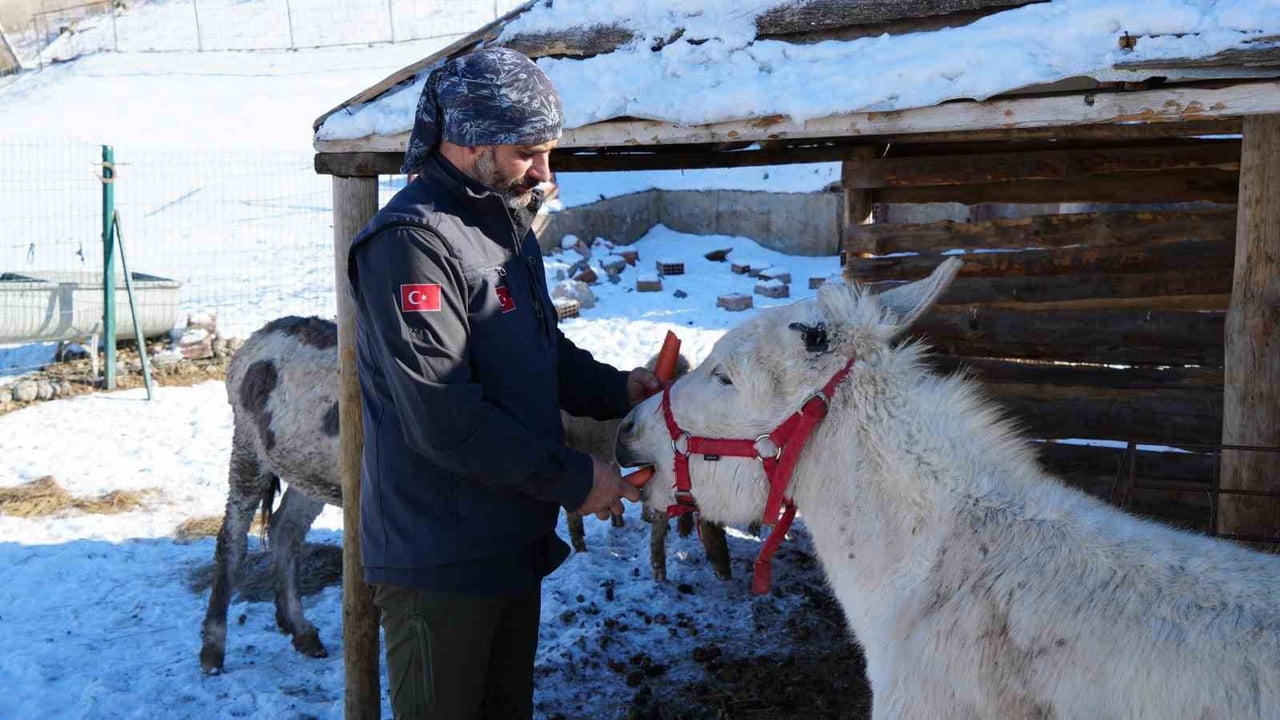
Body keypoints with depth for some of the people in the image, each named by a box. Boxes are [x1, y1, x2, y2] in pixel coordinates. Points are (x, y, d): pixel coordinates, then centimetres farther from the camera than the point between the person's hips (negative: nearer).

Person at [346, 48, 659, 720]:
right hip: (439, 563, -9)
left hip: (516, 542, 9)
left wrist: (618, 389, 0)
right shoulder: (412, 241, -21)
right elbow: (444, 420, -26)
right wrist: (574, 479, -19)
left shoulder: (508, 224, 11)